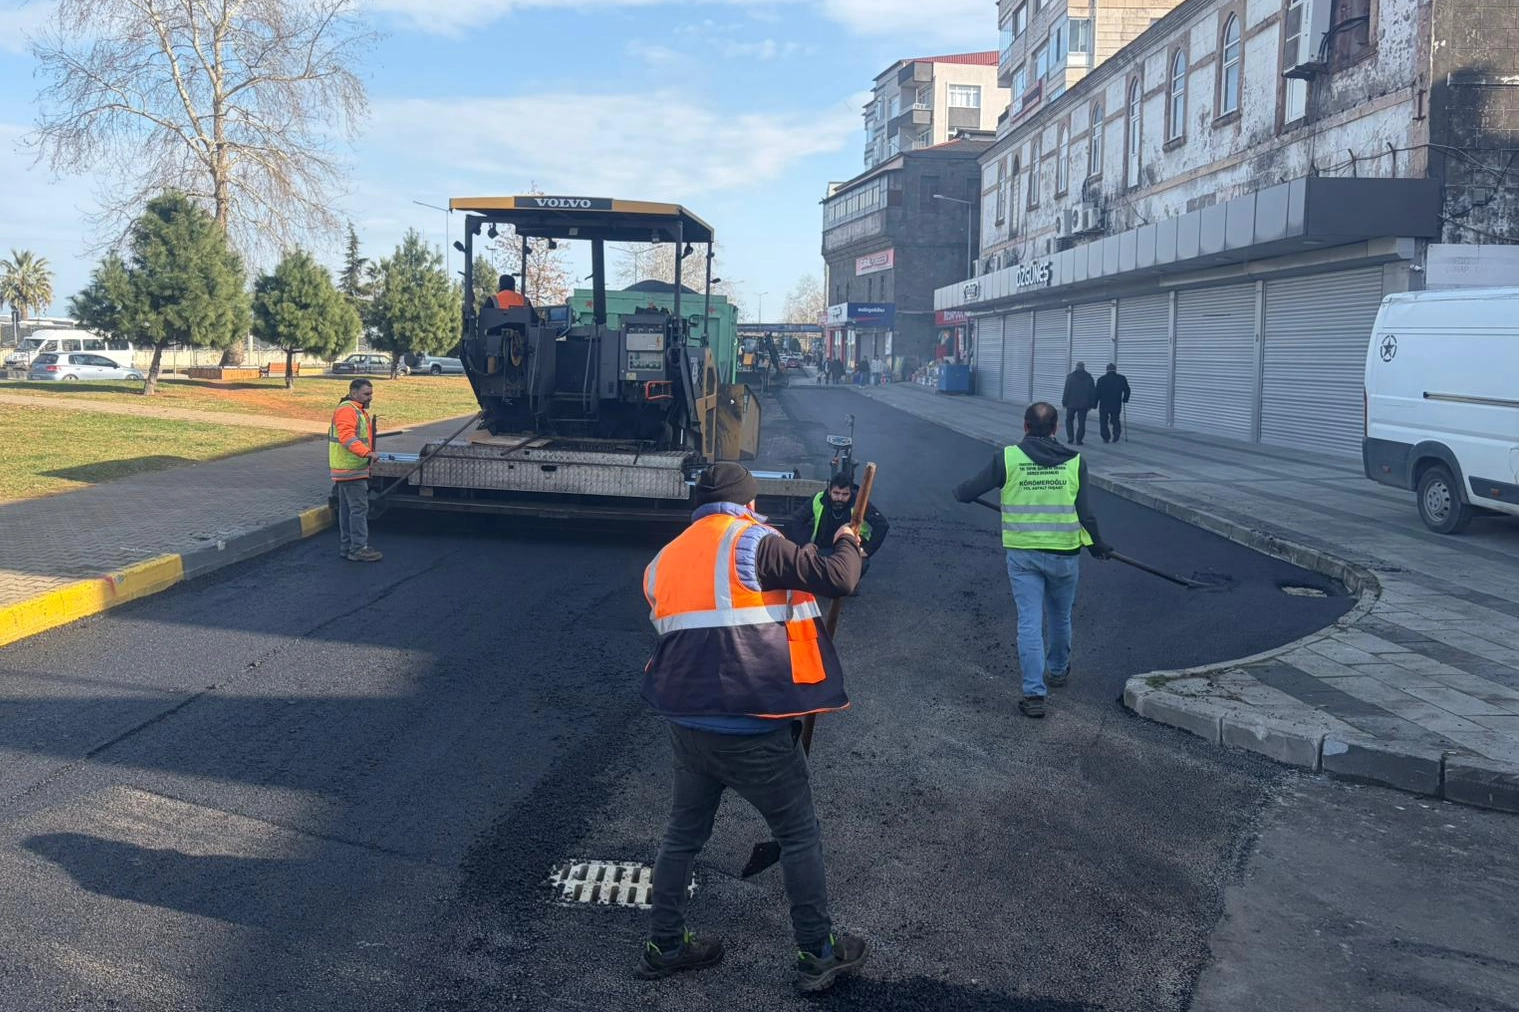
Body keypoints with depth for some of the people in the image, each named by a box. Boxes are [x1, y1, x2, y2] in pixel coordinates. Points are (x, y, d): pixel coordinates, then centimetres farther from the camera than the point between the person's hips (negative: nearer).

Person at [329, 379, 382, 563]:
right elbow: (347, 437, -28)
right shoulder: (346, 410, -15)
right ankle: (358, 549, -9)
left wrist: (367, 453, 21)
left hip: (352, 469, 11)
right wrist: (366, 452, -37)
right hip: (350, 470, -11)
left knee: (347, 509, 14)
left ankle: (346, 546, 20)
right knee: (359, 508, -10)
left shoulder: (358, 410, 21)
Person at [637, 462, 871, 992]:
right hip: (751, 730, -6)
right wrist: (847, 543, 7)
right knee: (799, 834, 10)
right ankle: (818, 955, 19)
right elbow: (837, 579, -13)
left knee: (684, 832, 22)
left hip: (686, 724, 6)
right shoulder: (753, 543, -9)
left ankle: (664, 946, 31)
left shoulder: (664, 560, 12)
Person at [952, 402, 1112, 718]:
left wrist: (958, 492, 22)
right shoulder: (1075, 462, -3)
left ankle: (1034, 693, -5)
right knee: (1060, 618, 22)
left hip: (1023, 555, -1)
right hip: (1064, 554, 2)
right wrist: (1096, 545, 15)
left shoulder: (1008, 458, -7)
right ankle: (1058, 671, 43)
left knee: (1029, 622, 0)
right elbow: (1085, 514, -2)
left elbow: (968, 492, -2)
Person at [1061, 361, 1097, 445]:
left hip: (1071, 403, -2)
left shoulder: (1071, 377, -5)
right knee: (1081, 422, 5)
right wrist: (1091, 405, 12)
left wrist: (1064, 402, -1)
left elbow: (1066, 391, -7)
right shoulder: (1089, 378, 5)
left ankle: (1070, 437, 4)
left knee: (1069, 420, 14)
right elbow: (1093, 392, 8)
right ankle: (1079, 440, 0)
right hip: (1084, 405, 2)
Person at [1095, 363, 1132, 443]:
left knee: (1103, 422, 9)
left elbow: (1097, 393, -3)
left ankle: (1105, 438, 3)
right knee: (1115, 420, 18)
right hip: (1117, 405, 2)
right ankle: (1117, 430, -8)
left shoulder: (1101, 379, -3)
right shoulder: (1121, 378, 1)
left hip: (1104, 406, -2)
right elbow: (1127, 390, 3)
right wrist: (1125, 400, 18)